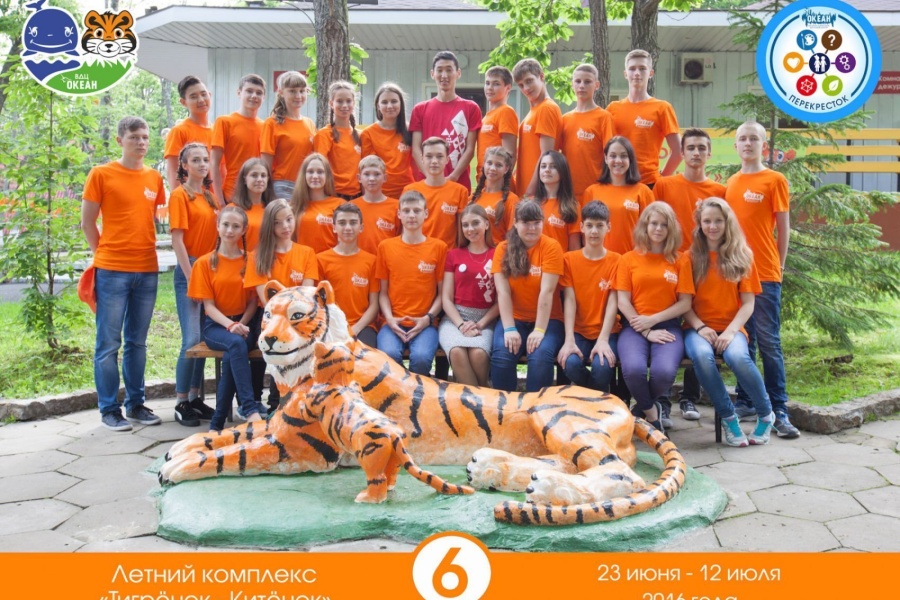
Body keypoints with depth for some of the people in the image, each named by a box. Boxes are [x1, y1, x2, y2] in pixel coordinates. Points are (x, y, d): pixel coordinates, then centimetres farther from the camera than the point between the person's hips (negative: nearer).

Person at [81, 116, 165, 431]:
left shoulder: (154, 178, 10)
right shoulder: (101, 174, -2)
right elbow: (87, 222, 2)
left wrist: (147, 248, 10)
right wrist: (104, 253, 4)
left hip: (147, 270, 4)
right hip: (112, 271, -4)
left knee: (137, 342, 11)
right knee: (109, 343, 0)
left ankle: (136, 404, 20)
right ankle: (109, 410, 7)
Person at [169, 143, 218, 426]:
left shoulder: (210, 194, 13)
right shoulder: (180, 195, -5)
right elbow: (177, 240, -9)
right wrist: (191, 277, -13)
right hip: (189, 270, -6)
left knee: (204, 338, 9)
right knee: (192, 339, -10)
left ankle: (196, 398, 18)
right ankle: (182, 404, -1)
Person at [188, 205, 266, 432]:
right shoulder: (205, 263, 5)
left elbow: (253, 301, 4)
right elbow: (208, 305, -2)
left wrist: (241, 325, -15)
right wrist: (230, 325, -20)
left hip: (244, 324, 1)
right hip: (216, 325, -1)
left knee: (231, 355, -33)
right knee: (236, 344, -36)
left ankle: (217, 423, -25)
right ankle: (250, 409, -44)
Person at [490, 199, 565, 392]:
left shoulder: (551, 247, -7)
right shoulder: (503, 249, 0)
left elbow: (547, 291, -15)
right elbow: (503, 292, -8)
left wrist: (540, 330, -22)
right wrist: (509, 328, -18)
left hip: (547, 320, -2)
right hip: (515, 319, 2)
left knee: (541, 355, -30)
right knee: (501, 355, -25)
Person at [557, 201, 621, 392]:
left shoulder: (616, 260, 1)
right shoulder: (569, 259, 4)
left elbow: (613, 302, -7)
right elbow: (569, 300, -5)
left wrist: (603, 340, -20)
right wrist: (569, 340, -18)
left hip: (607, 332, -1)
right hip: (578, 331, 1)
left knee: (602, 366, -30)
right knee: (571, 364, -30)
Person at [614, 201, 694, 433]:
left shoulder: (681, 260, 10)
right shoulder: (629, 259, 10)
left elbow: (685, 303, 5)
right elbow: (623, 301, 2)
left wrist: (653, 320, -8)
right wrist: (646, 332, -9)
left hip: (668, 326, 0)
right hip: (635, 327, 0)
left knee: (664, 371, -31)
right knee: (633, 369, -32)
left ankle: (642, 406, 5)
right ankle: (651, 412, 2)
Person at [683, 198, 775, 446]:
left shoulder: (742, 257, 9)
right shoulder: (691, 257, 8)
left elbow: (748, 303, 4)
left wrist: (730, 331, -12)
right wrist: (700, 327, -13)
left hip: (731, 328, 0)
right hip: (698, 328, 0)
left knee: (738, 357, -34)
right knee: (702, 356, -36)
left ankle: (766, 414, -8)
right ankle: (728, 417, -16)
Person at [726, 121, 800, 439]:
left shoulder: (775, 180, -1)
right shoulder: (731, 183, 12)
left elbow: (783, 228, 1)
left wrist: (778, 265, 1)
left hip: (764, 274, -4)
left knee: (769, 341, -3)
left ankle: (779, 410, 2)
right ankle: (745, 401, 20)